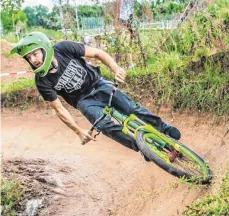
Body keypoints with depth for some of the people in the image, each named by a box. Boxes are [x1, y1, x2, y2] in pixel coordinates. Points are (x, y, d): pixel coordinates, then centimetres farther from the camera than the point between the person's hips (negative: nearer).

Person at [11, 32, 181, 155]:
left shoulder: (63, 48, -24)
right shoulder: (42, 81, -22)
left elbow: (98, 53, -15)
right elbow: (60, 110, -11)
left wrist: (116, 69, -31)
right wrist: (79, 131, -13)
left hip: (98, 84, 0)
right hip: (84, 100, 0)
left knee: (131, 108, -16)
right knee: (105, 125, -24)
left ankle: (164, 129, 0)